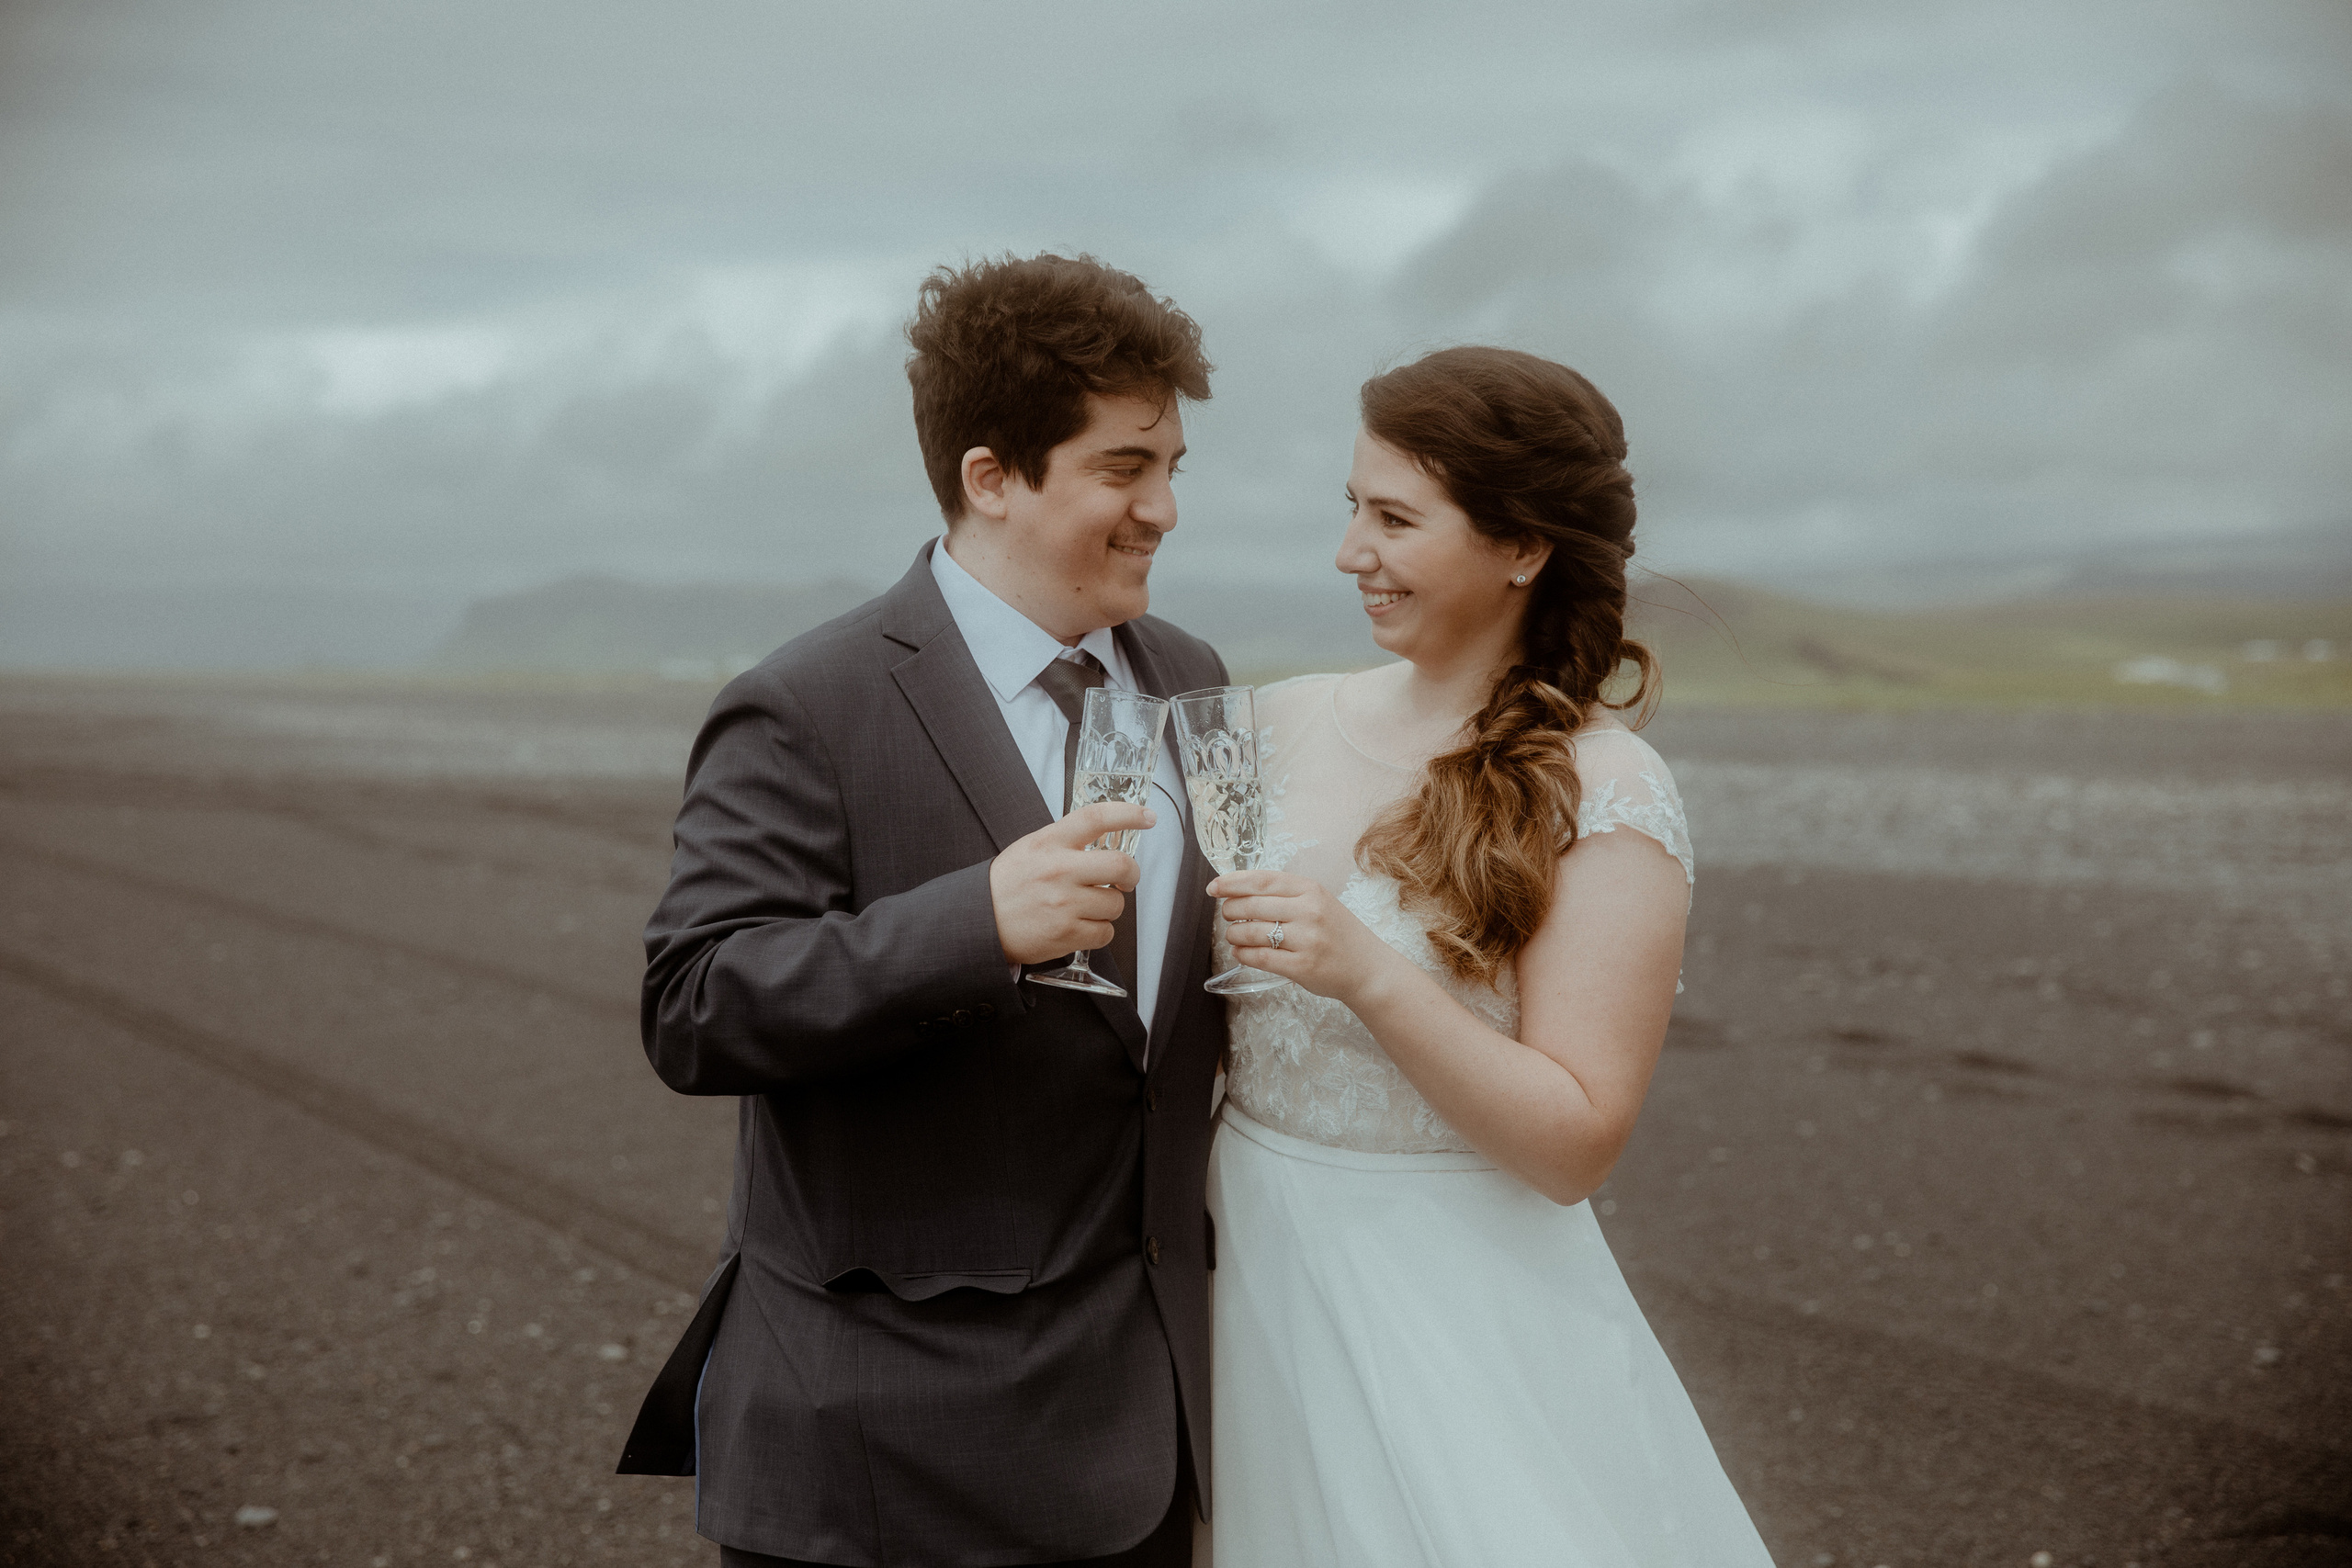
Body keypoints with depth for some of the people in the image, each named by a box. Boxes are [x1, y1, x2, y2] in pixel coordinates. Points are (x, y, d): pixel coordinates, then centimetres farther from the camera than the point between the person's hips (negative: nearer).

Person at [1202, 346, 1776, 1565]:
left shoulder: (1603, 798, -14)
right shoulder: (1289, 723, 1)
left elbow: (1576, 1144, -17)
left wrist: (1371, 977, -27)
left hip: (1453, 1314, -5)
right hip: (1254, 1277, 5)